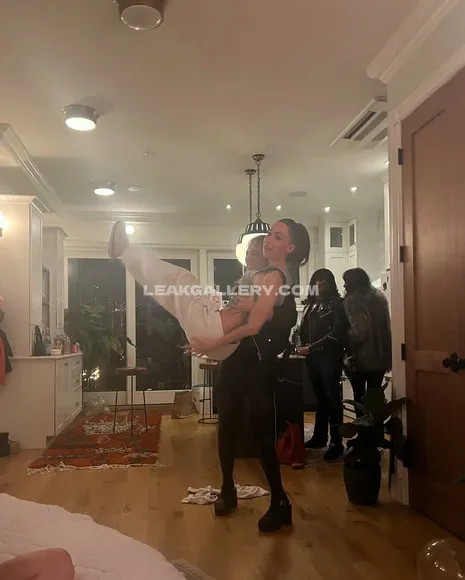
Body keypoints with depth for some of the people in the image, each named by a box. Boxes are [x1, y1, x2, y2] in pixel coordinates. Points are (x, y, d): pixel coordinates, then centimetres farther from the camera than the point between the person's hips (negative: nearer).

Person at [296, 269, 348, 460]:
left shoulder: (336, 304, -4)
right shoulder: (311, 304, 16)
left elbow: (336, 333, -13)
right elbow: (303, 329, 17)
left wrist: (311, 348, -15)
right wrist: (303, 347, -1)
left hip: (330, 356, -6)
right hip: (313, 357, 6)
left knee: (332, 397, -5)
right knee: (320, 397, 12)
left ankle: (336, 442, -3)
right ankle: (320, 436, 20)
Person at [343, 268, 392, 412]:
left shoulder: (353, 299, -11)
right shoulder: (379, 296, 12)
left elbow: (358, 330, -18)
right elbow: (385, 325, 15)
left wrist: (348, 347, -6)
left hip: (361, 357, -6)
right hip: (379, 355, 6)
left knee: (359, 396, 5)